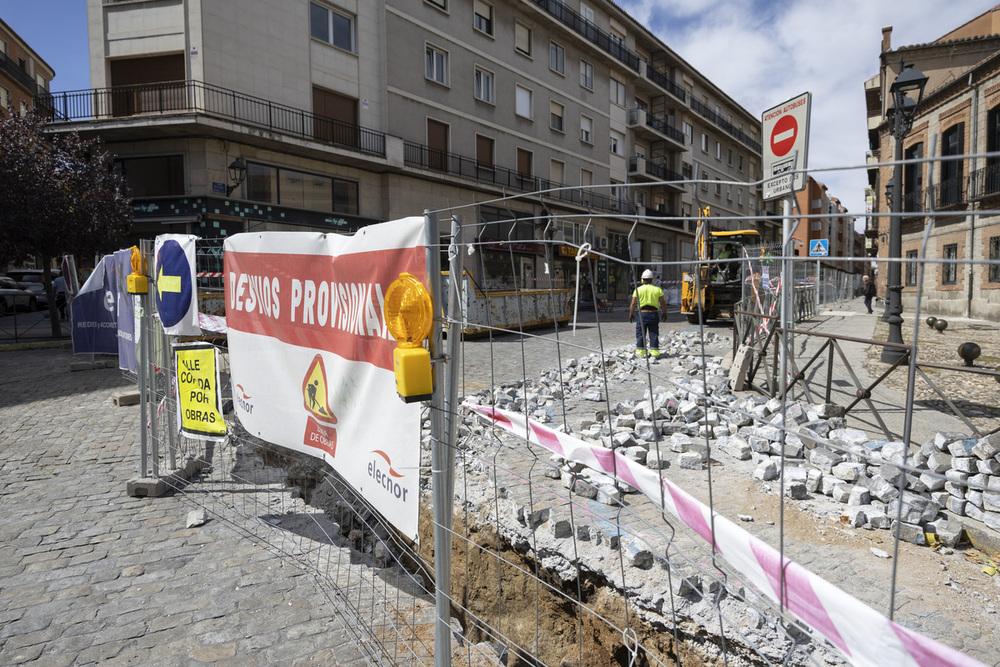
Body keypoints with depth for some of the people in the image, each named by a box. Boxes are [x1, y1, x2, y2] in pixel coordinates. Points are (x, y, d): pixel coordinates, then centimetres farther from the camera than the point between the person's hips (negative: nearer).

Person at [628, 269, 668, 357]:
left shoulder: (638, 290, -1)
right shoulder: (657, 290, 3)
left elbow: (633, 304, -3)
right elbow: (663, 303, 4)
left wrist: (631, 314, 7)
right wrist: (665, 313, 15)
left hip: (642, 314, -1)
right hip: (654, 314, 1)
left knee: (640, 334, 5)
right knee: (654, 334, 7)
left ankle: (640, 352, 4)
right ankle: (654, 352, 7)